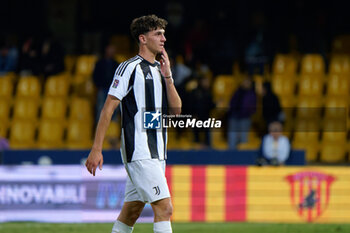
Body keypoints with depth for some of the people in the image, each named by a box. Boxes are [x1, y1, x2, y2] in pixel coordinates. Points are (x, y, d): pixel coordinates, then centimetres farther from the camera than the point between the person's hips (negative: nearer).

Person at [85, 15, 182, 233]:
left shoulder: (160, 70, 17)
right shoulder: (130, 68, -6)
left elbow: (176, 110, 11)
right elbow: (108, 108, -8)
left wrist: (167, 76, -2)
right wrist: (96, 149, -13)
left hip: (157, 151, 8)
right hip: (138, 151, -8)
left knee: (132, 211, 10)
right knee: (165, 207, -15)